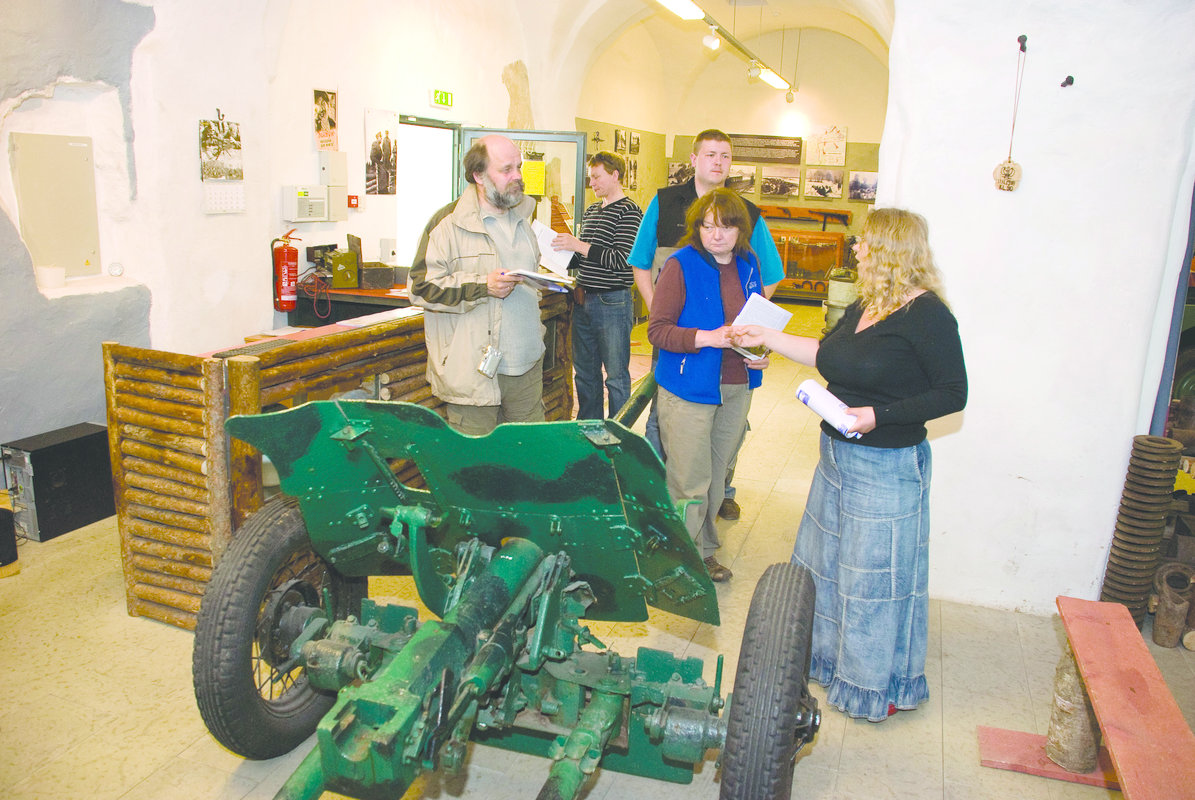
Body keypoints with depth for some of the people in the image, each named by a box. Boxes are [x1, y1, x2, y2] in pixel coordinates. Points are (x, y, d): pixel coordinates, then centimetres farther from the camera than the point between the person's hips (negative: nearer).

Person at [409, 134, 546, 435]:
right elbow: (421, 286, -13)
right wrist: (482, 286, -19)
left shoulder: (522, 218, 17)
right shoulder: (449, 222, -8)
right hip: (473, 370, -6)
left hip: (527, 365, 6)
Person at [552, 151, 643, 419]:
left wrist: (579, 245, -18)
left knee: (616, 375, 1)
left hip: (612, 303, -8)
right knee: (585, 372, 14)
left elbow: (622, 259, -17)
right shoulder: (590, 211, 16)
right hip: (583, 300, 8)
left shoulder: (629, 211, -8)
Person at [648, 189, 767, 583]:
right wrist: (708, 338, -27)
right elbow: (657, 330, -15)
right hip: (688, 390, -6)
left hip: (736, 388, 6)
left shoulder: (749, 265, 7)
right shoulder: (681, 265, -10)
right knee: (690, 483, -1)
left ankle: (705, 550, 33)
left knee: (717, 475, 17)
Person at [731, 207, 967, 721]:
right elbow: (825, 355, 18)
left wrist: (879, 415, -23)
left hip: (887, 466, -9)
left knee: (877, 574, 4)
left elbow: (953, 394, -16)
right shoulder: (865, 306, 8)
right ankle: (826, 653, 41)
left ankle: (883, 683, 25)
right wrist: (767, 339, 17)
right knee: (827, 559, 20)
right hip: (838, 456, 9)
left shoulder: (927, 314, -17)